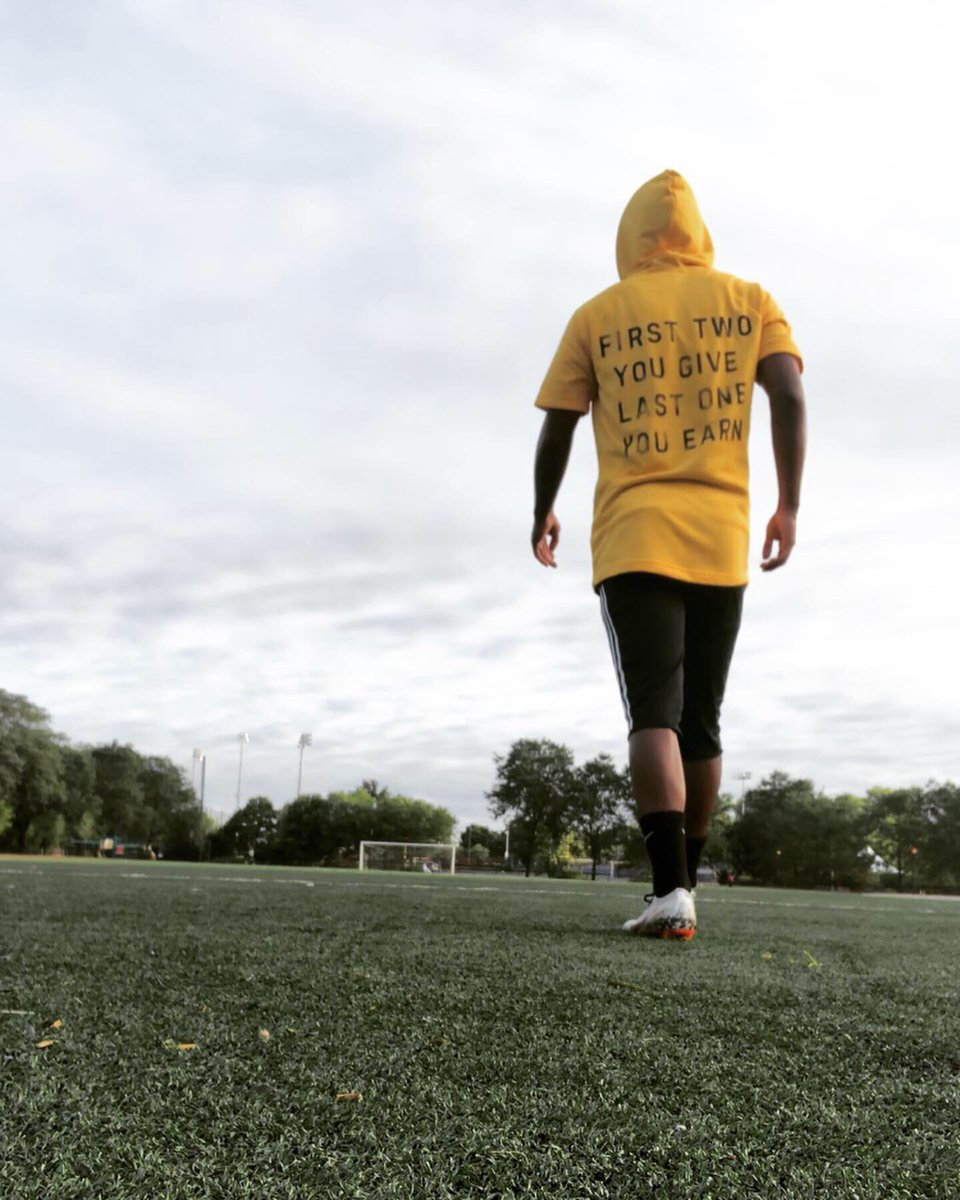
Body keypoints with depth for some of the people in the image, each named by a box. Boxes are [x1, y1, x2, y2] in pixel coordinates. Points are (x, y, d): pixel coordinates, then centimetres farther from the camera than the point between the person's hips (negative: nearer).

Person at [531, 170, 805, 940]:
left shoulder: (598, 316, 8)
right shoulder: (748, 302, 12)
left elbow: (558, 428, 8)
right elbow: (790, 397, 0)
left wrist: (543, 512, 21)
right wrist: (789, 507, 4)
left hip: (635, 537, -2)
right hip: (721, 537, 2)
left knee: (654, 712, -6)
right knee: (701, 721, 11)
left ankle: (670, 891, -19)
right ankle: (684, 886, 20)